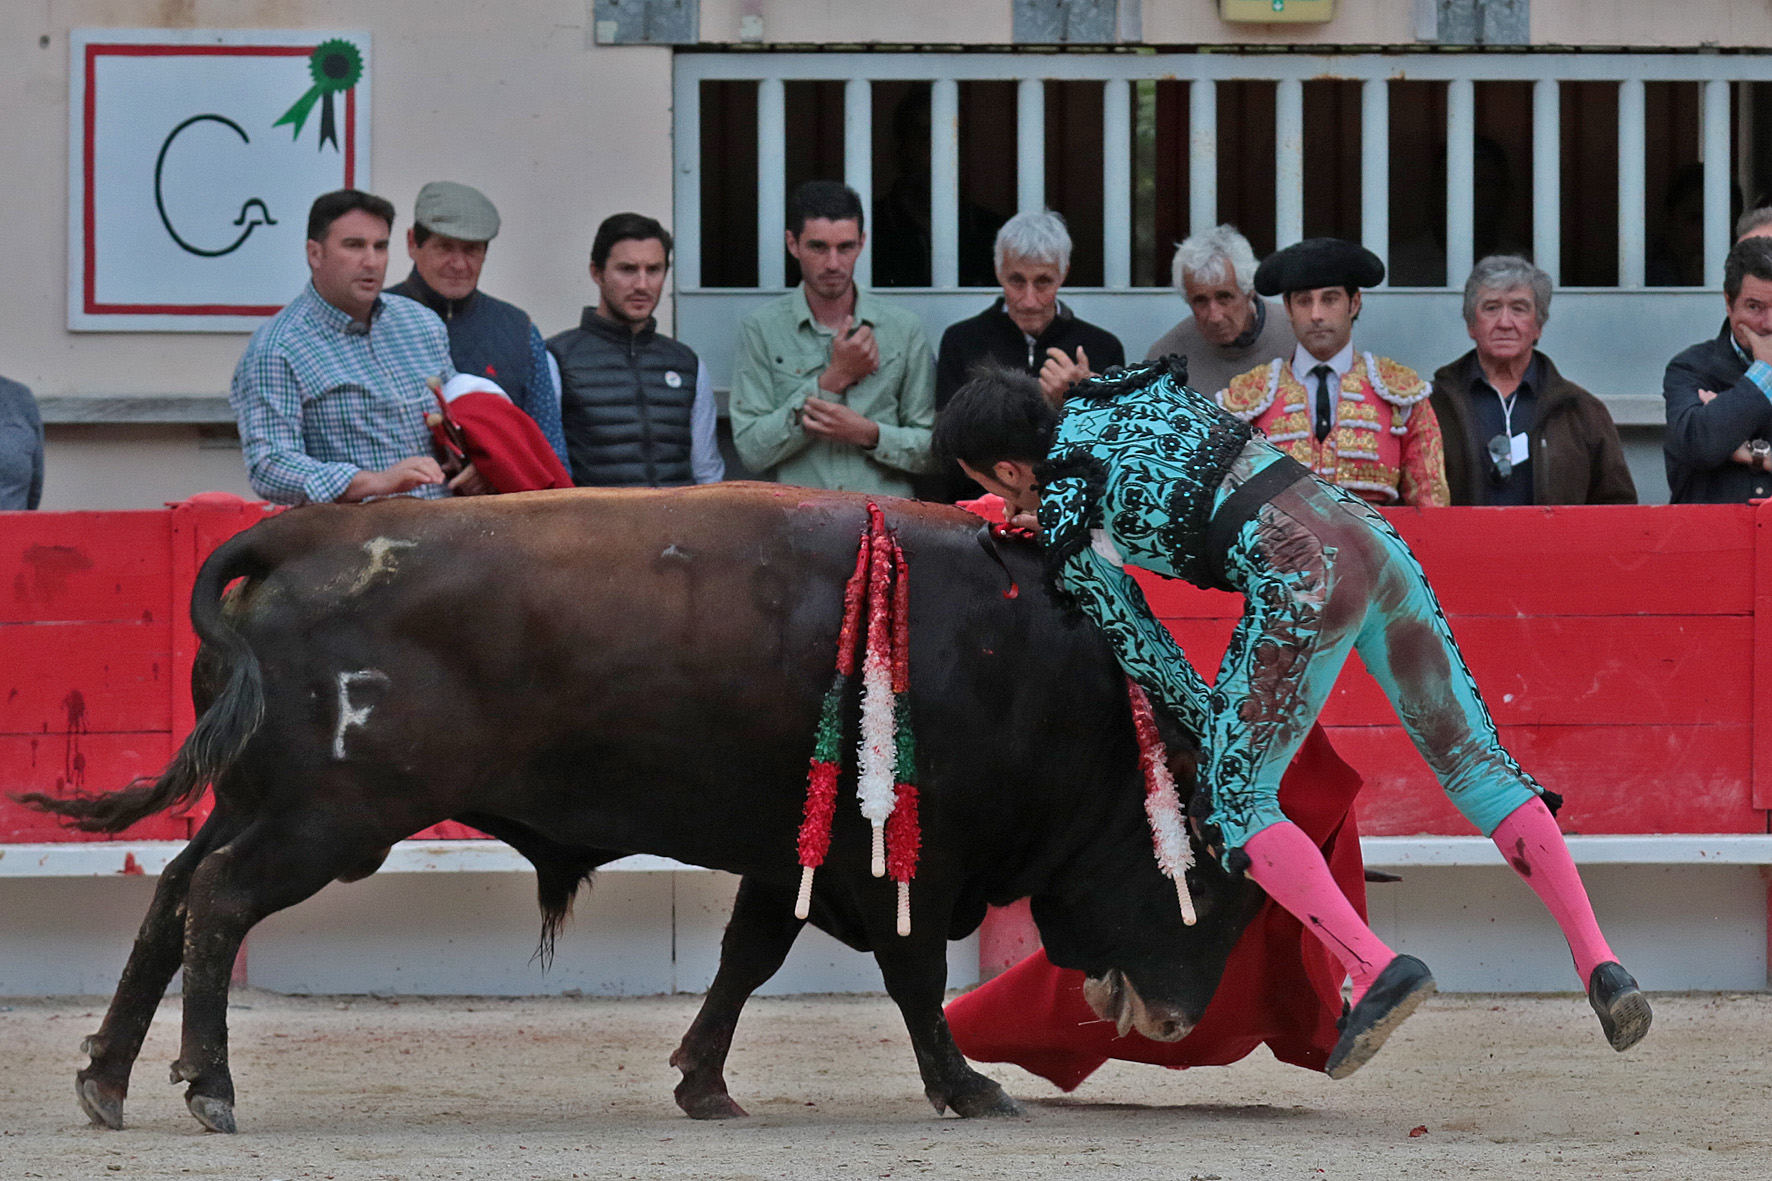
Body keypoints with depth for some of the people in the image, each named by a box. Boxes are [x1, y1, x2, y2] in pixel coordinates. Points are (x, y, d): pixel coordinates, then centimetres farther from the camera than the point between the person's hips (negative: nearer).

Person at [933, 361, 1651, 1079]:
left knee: (1236, 799, 3)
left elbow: (1150, 661, 11)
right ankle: (1599, 965, 2)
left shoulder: (1071, 539, 3)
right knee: (1473, 759, 11)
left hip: (1301, 580, -7)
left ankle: (1376, 968, -15)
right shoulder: (1127, 391, 20)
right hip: (1371, 534, 7)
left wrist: (1221, 742, 24)